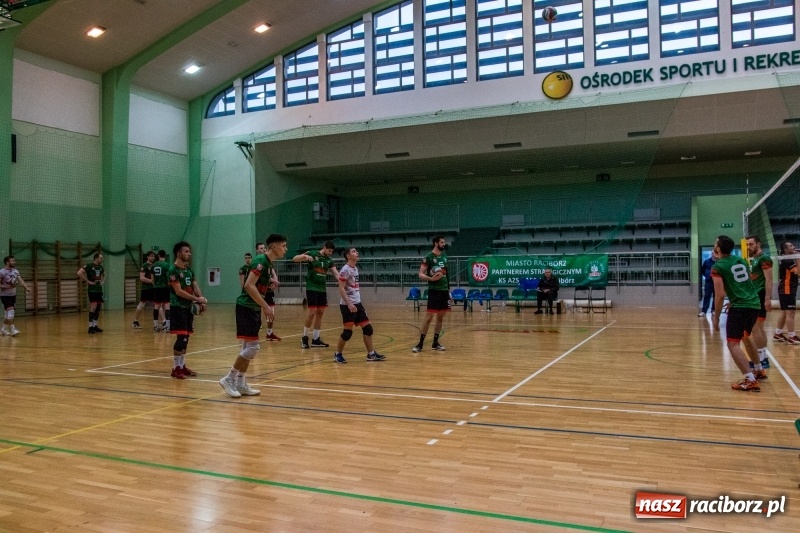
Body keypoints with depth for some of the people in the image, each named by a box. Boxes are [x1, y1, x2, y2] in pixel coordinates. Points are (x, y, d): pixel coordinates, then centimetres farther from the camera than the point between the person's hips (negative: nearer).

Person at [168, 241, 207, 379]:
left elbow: (195, 287, 10)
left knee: (186, 338, 11)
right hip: (178, 308, -8)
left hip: (188, 307, 8)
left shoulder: (189, 270, 14)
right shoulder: (173, 270, -11)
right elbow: (179, 291, -17)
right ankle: (176, 368, -2)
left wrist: (202, 301, -7)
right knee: (181, 338, -11)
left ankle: (182, 366, 20)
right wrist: (197, 299, -17)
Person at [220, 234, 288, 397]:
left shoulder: (269, 263, 13)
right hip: (246, 307, -10)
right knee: (252, 347, -9)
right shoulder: (261, 260, -16)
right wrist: (266, 306, -22)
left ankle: (241, 384, 19)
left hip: (254, 309, 10)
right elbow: (249, 285, -24)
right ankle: (229, 379, 3)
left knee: (248, 347, 12)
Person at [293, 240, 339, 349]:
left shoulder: (329, 260, 9)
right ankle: (305, 337, 5)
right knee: (312, 312, -10)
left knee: (320, 313, 6)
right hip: (312, 288, -6)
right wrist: (305, 256, -32)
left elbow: (336, 274, 6)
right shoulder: (312, 254, -6)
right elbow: (294, 259, -12)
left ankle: (315, 339, 13)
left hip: (322, 289, 6)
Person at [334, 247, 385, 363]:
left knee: (367, 328, 7)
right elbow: (341, 289, -19)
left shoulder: (355, 268, 14)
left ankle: (371, 354, 14)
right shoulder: (345, 269, -13)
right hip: (347, 305, -9)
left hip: (357, 303, 9)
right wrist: (349, 303, -26)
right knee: (348, 331, -7)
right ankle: (337, 354, 9)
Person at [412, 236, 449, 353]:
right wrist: (431, 278, -30)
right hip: (434, 290, -7)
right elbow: (421, 274, -12)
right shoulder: (428, 257, -10)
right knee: (429, 317, -9)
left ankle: (435, 343, 17)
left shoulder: (444, 256, 10)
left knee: (440, 317, 9)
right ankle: (420, 343, -2)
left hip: (444, 290, 7)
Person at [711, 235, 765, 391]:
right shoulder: (741, 260, 13)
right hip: (754, 304, 8)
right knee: (746, 336, 29)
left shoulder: (717, 267, -8)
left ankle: (750, 380, -16)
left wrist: (716, 318, -7)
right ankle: (759, 370, 40)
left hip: (740, 307, -8)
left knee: (733, 344, -6)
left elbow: (720, 295, -13)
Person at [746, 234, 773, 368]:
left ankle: (760, 359, -5)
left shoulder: (764, 258, -11)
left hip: (761, 296, -10)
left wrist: (767, 298, -24)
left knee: (755, 328, -9)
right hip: (755, 296, 10)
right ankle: (764, 357, 16)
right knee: (759, 328, 11)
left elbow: (769, 279, -18)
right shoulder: (753, 259, 17)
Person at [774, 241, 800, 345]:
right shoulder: (787, 260, -16)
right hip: (787, 290, -11)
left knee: (784, 313, 15)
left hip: (784, 289, 11)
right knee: (790, 313, -9)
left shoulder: (785, 259, 16)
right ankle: (791, 337, -8)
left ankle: (778, 334, 19)